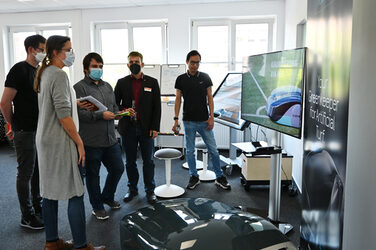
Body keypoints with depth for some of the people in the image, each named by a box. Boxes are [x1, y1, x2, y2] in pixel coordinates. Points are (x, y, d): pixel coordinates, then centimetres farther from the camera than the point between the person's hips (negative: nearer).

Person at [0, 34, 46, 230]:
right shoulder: (20, 69, -13)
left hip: (41, 130, 8)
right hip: (25, 132, -8)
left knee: (38, 170, 16)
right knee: (25, 173, 2)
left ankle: (37, 207, 31)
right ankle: (27, 217, 14)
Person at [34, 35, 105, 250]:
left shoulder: (45, 73, 15)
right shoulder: (59, 74, -15)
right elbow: (63, 114, -21)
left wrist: (75, 101, 20)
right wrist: (79, 142, -17)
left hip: (46, 140, 10)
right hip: (60, 141, -10)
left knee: (51, 191, 14)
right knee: (76, 193, -5)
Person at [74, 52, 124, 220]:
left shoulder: (107, 86, 16)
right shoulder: (80, 87, -7)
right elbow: (78, 112, -17)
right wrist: (101, 115, -21)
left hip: (110, 139, 7)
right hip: (91, 141, -6)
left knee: (118, 168, 13)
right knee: (93, 175, 7)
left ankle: (107, 197, 37)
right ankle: (97, 207, 26)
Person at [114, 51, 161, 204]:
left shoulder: (152, 82, 4)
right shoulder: (122, 83, 7)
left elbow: (157, 106, 2)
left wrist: (155, 127, -5)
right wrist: (124, 111, -13)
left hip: (146, 128, -1)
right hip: (128, 128, 1)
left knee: (148, 161, 6)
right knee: (130, 161, 11)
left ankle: (150, 190, 19)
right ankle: (132, 189, 25)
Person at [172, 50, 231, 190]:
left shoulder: (205, 77, 2)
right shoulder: (181, 79, 1)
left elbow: (210, 98, 2)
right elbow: (178, 99, 4)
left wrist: (211, 117, -7)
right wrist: (176, 119, -3)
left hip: (204, 121, 0)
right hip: (188, 121, 0)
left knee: (213, 150, 3)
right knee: (190, 151, 8)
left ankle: (219, 177, 17)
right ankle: (194, 177, 23)